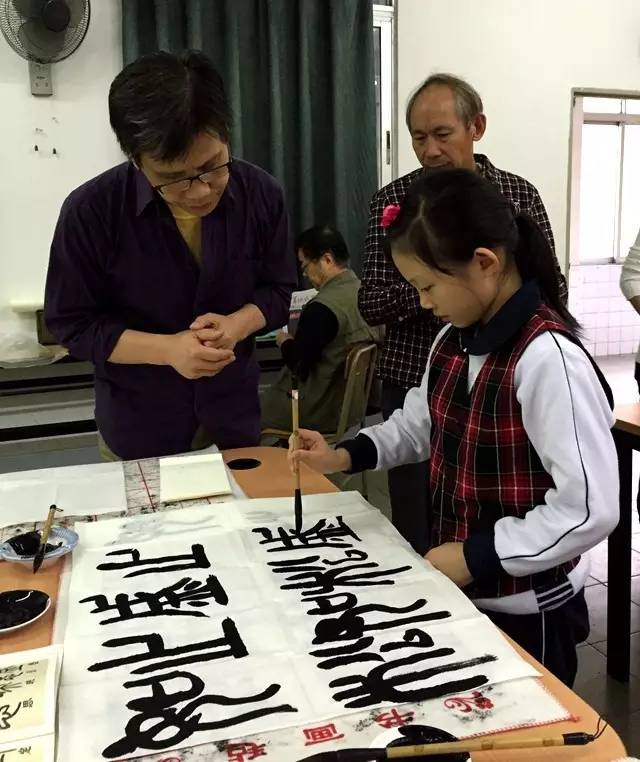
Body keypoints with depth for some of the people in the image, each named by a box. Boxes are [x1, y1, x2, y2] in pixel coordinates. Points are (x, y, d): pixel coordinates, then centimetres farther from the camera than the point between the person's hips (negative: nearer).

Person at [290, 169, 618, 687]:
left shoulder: (549, 359, -26)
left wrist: (475, 556, -21)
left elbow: (590, 510, -27)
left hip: (526, 610, -8)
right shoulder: (453, 341, 0)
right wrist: (346, 456, 0)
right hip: (458, 592, 8)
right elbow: (420, 424, 15)